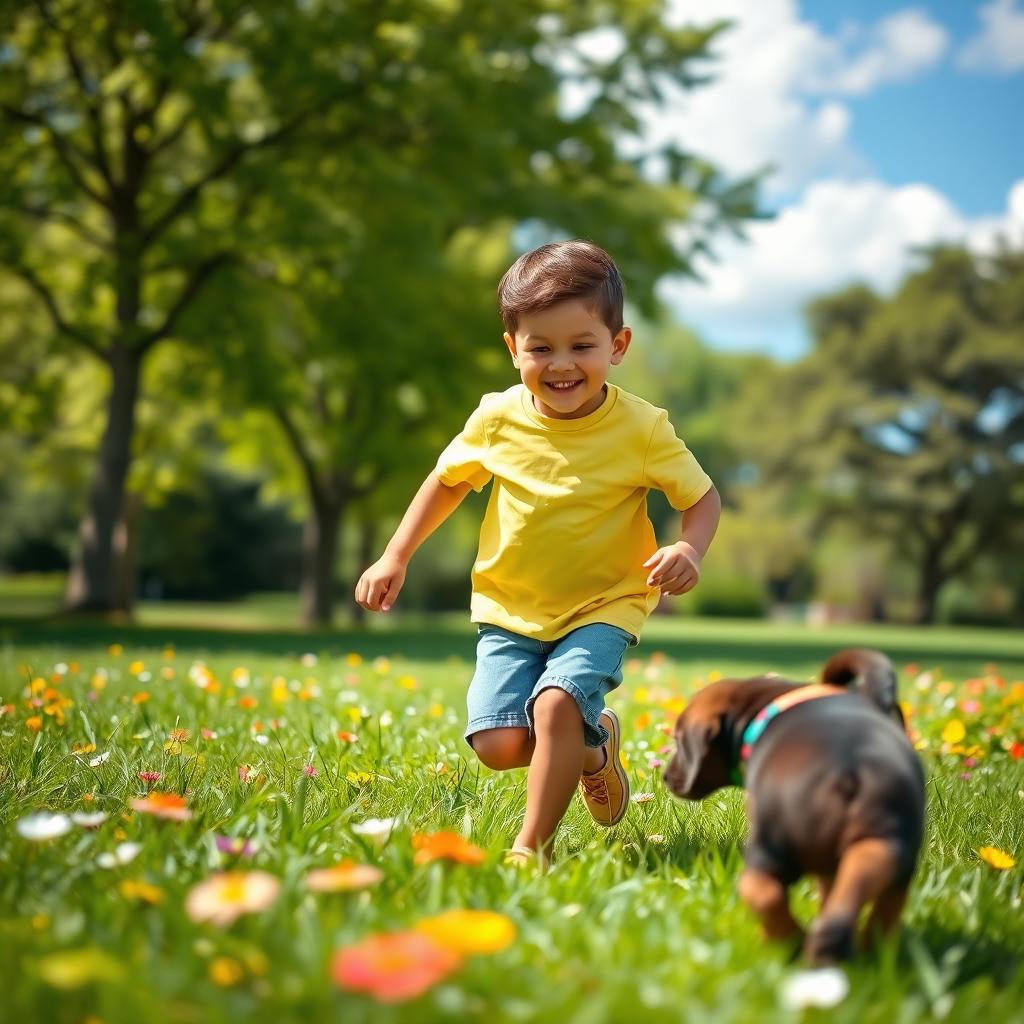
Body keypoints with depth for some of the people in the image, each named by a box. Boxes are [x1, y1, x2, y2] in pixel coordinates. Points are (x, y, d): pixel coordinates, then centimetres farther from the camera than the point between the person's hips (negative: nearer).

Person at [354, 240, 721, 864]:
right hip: (510, 610, 3)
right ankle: (593, 742, 20)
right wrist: (395, 558, 8)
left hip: (602, 608, -3)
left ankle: (532, 845, -8)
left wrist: (689, 550, -25)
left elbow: (703, 496, -3)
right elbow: (449, 481, 11)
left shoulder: (641, 428, -13)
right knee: (499, 743, -12)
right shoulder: (498, 420, -7)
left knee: (557, 705, -28)